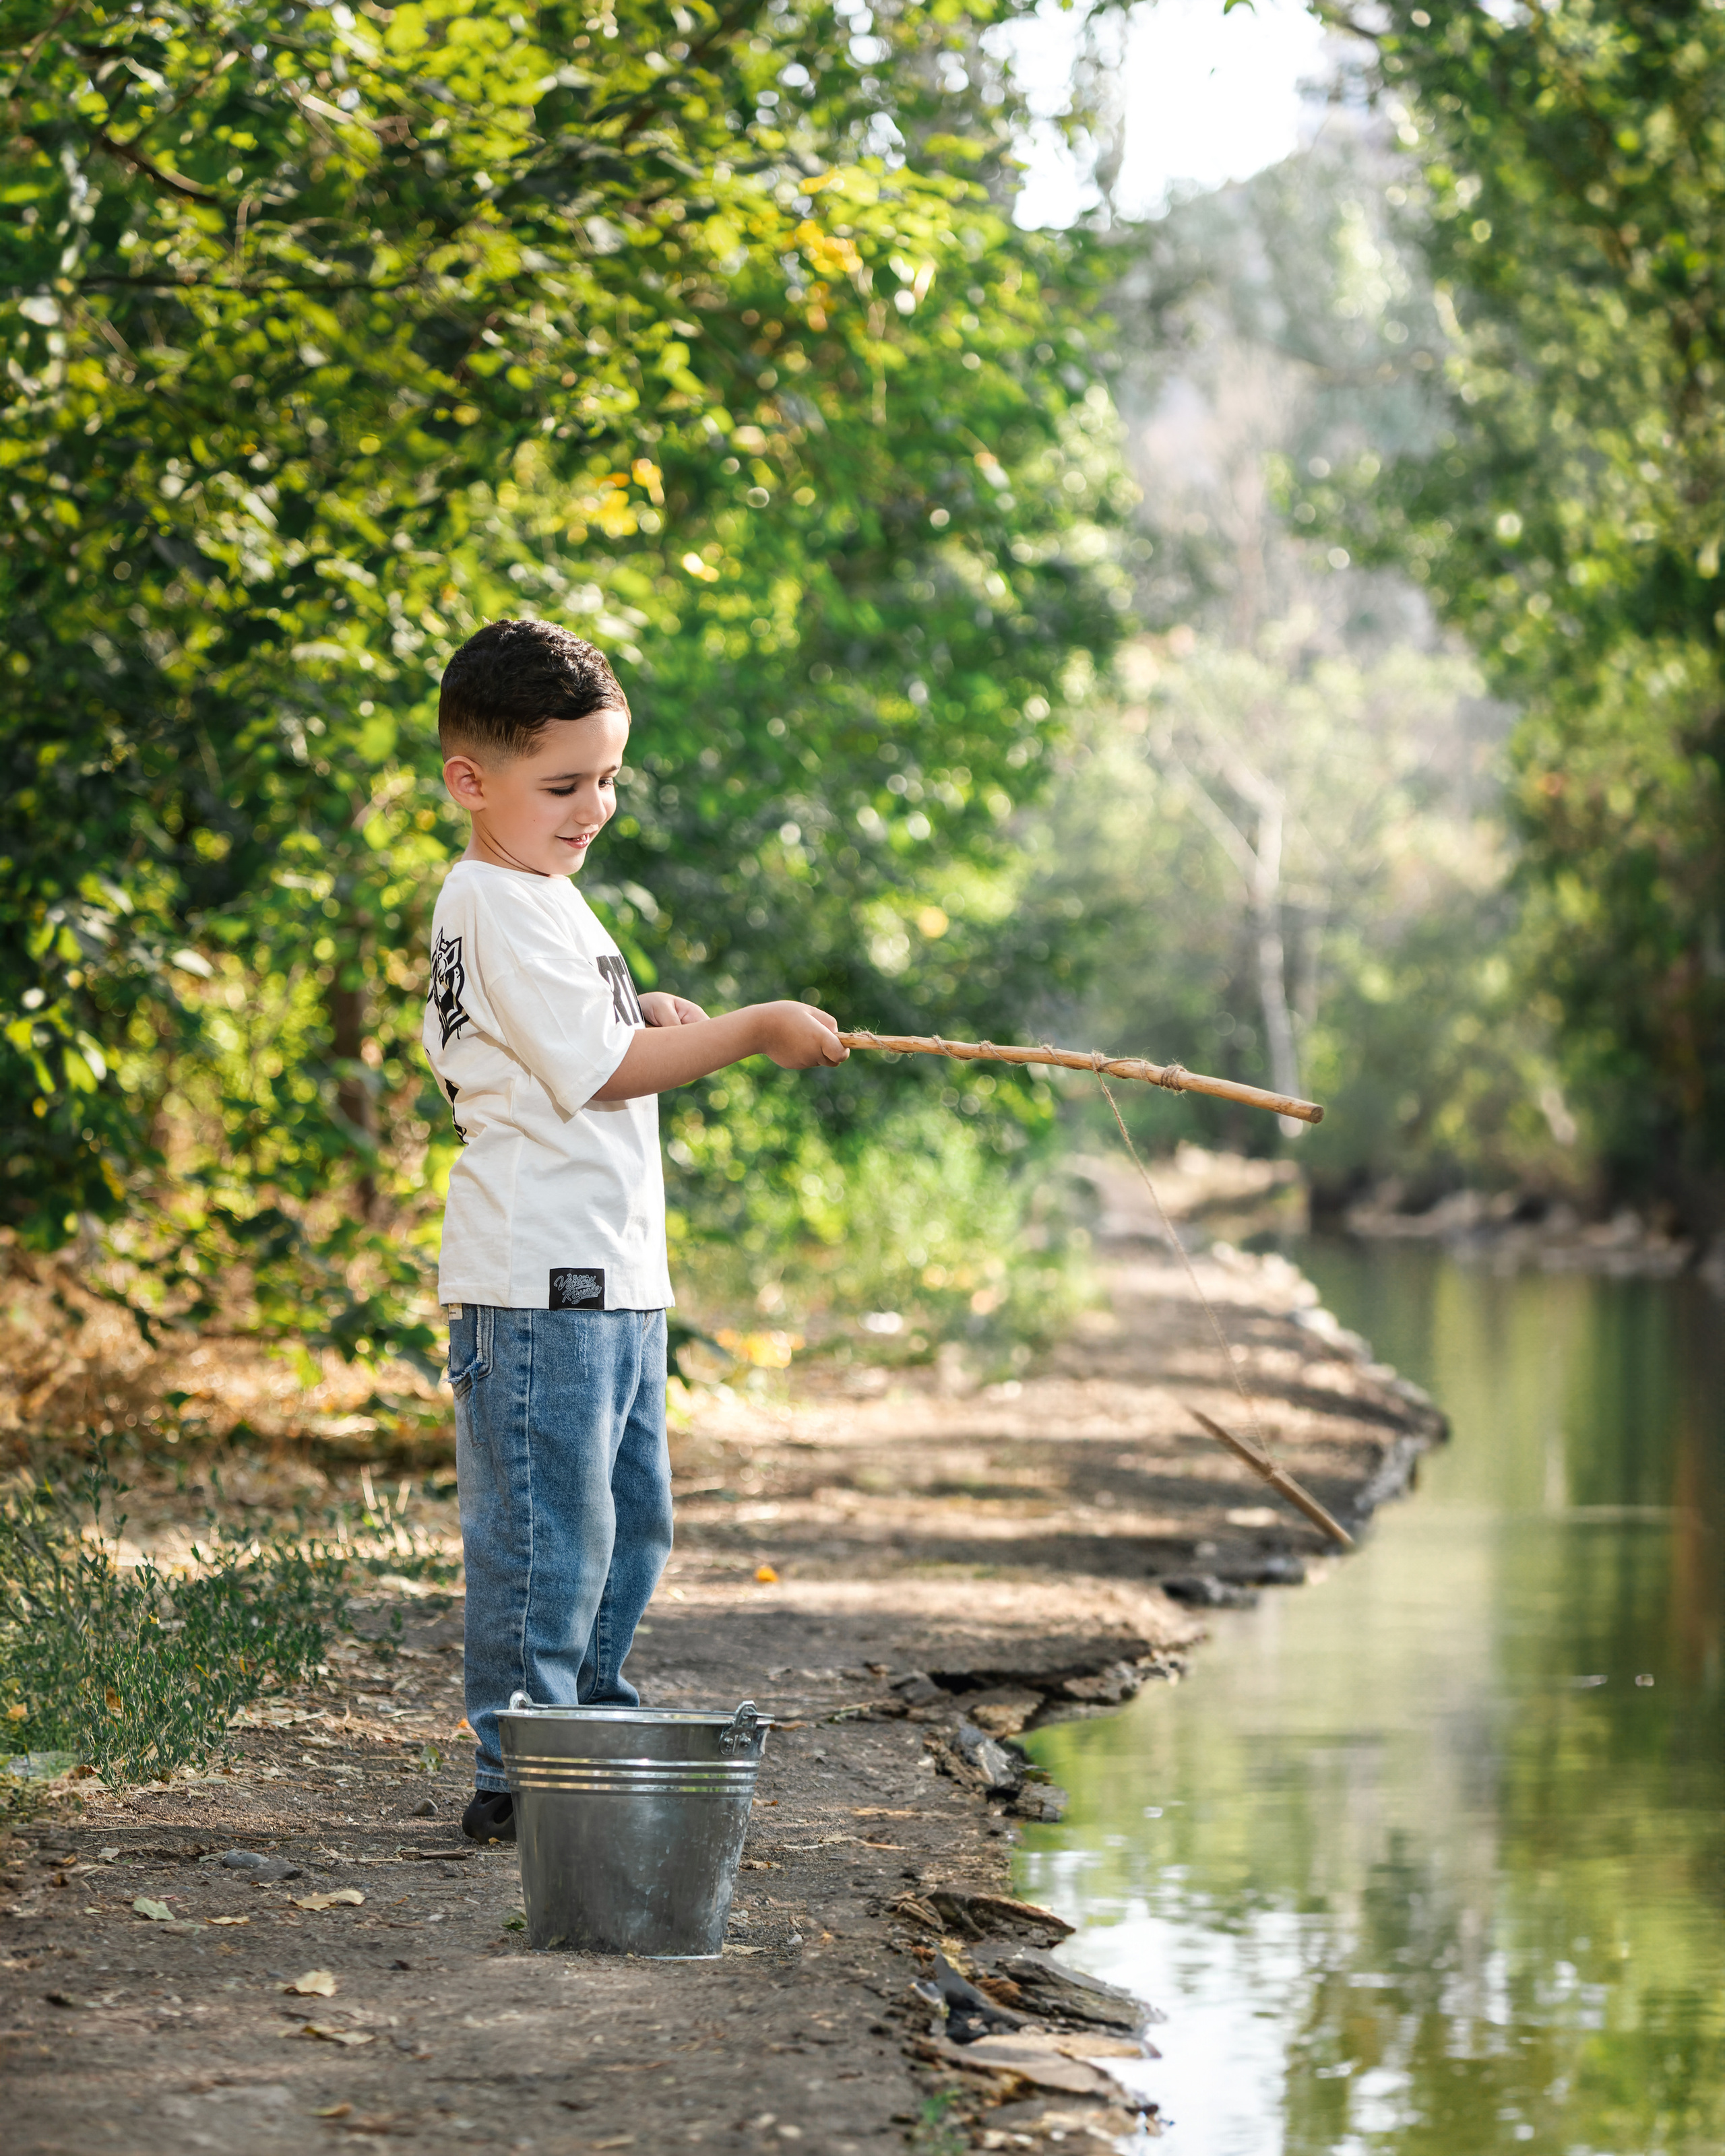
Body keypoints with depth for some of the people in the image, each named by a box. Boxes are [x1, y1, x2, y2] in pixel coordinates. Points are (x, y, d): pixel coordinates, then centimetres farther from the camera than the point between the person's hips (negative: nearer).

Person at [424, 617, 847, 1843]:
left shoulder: (543, 900, 19)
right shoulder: (501, 908, -13)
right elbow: (596, 1072, -18)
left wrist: (643, 1023, 11)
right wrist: (752, 1034, -13)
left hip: (613, 1275, 11)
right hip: (540, 1278, -11)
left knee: (631, 1521, 16)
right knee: (547, 1526, -7)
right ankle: (520, 1775, -3)